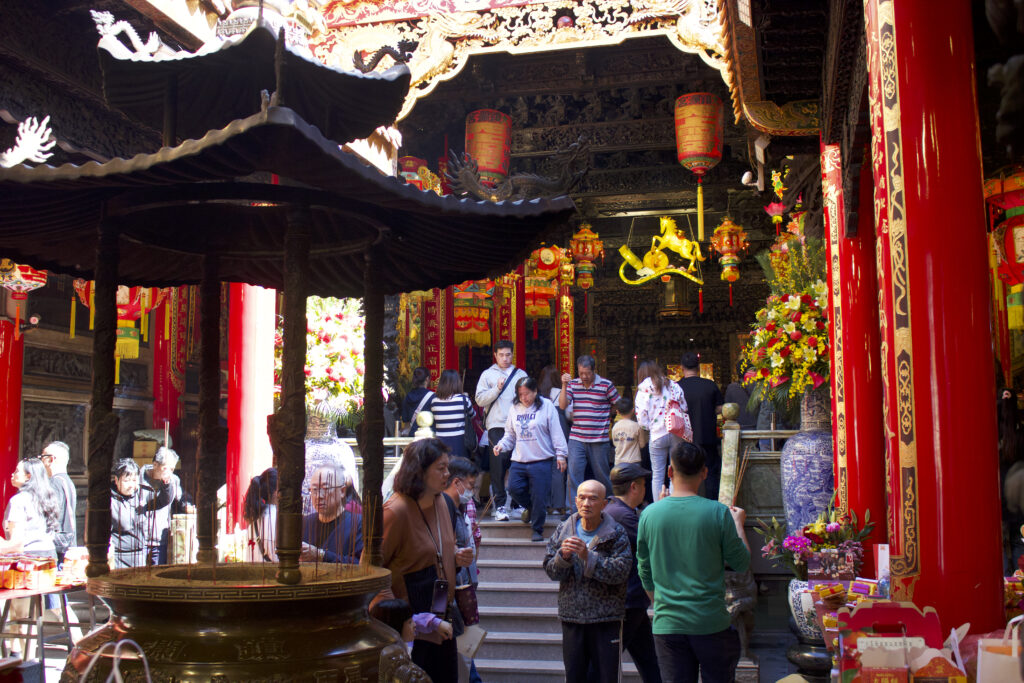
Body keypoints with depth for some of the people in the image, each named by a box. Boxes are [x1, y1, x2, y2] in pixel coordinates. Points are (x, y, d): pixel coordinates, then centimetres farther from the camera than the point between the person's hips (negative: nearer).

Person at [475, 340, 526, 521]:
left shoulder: (520, 374, 15)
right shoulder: (487, 374, 9)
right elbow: (480, 399, 0)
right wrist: (497, 388, -11)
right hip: (496, 426, -2)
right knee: (498, 466, -5)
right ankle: (500, 506, 0)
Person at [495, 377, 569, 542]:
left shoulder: (546, 406, -2)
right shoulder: (515, 409, 12)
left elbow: (556, 432, -2)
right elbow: (510, 434, 19)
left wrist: (561, 454, -5)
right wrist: (501, 445, 1)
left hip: (541, 461, -4)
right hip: (519, 461, 4)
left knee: (539, 497, -2)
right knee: (514, 488, -4)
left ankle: (537, 530, 13)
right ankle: (529, 507, 28)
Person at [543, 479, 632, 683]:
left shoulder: (616, 534, -5)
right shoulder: (563, 531, 5)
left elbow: (621, 571, -17)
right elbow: (551, 570, 2)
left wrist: (588, 556, -25)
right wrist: (563, 557, -19)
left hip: (606, 620, -3)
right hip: (571, 617, 3)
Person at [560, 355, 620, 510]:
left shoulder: (606, 385, -3)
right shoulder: (573, 384, 6)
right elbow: (563, 405, -3)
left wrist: (611, 423, 6)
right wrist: (564, 385, -12)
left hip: (599, 440, -2)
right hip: (576, 439, 2)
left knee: (601, 474, 8)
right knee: (574, 474, -4)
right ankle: (576, 510, 2)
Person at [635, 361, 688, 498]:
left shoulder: (644, 388, 1)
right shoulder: (673, 385, 9)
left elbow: (641, 416, -4)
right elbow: (684, 408, 5)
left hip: (657, 435, -2)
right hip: (677, 434, 2)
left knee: (657, 475, 4)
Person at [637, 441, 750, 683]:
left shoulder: (649, 514, -2)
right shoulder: (719, 513, -11)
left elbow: (645, 573, 8)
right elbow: (741, 563, 1)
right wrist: (738, 524, 17)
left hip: (667, 624, 2)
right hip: (711, 623, -2)